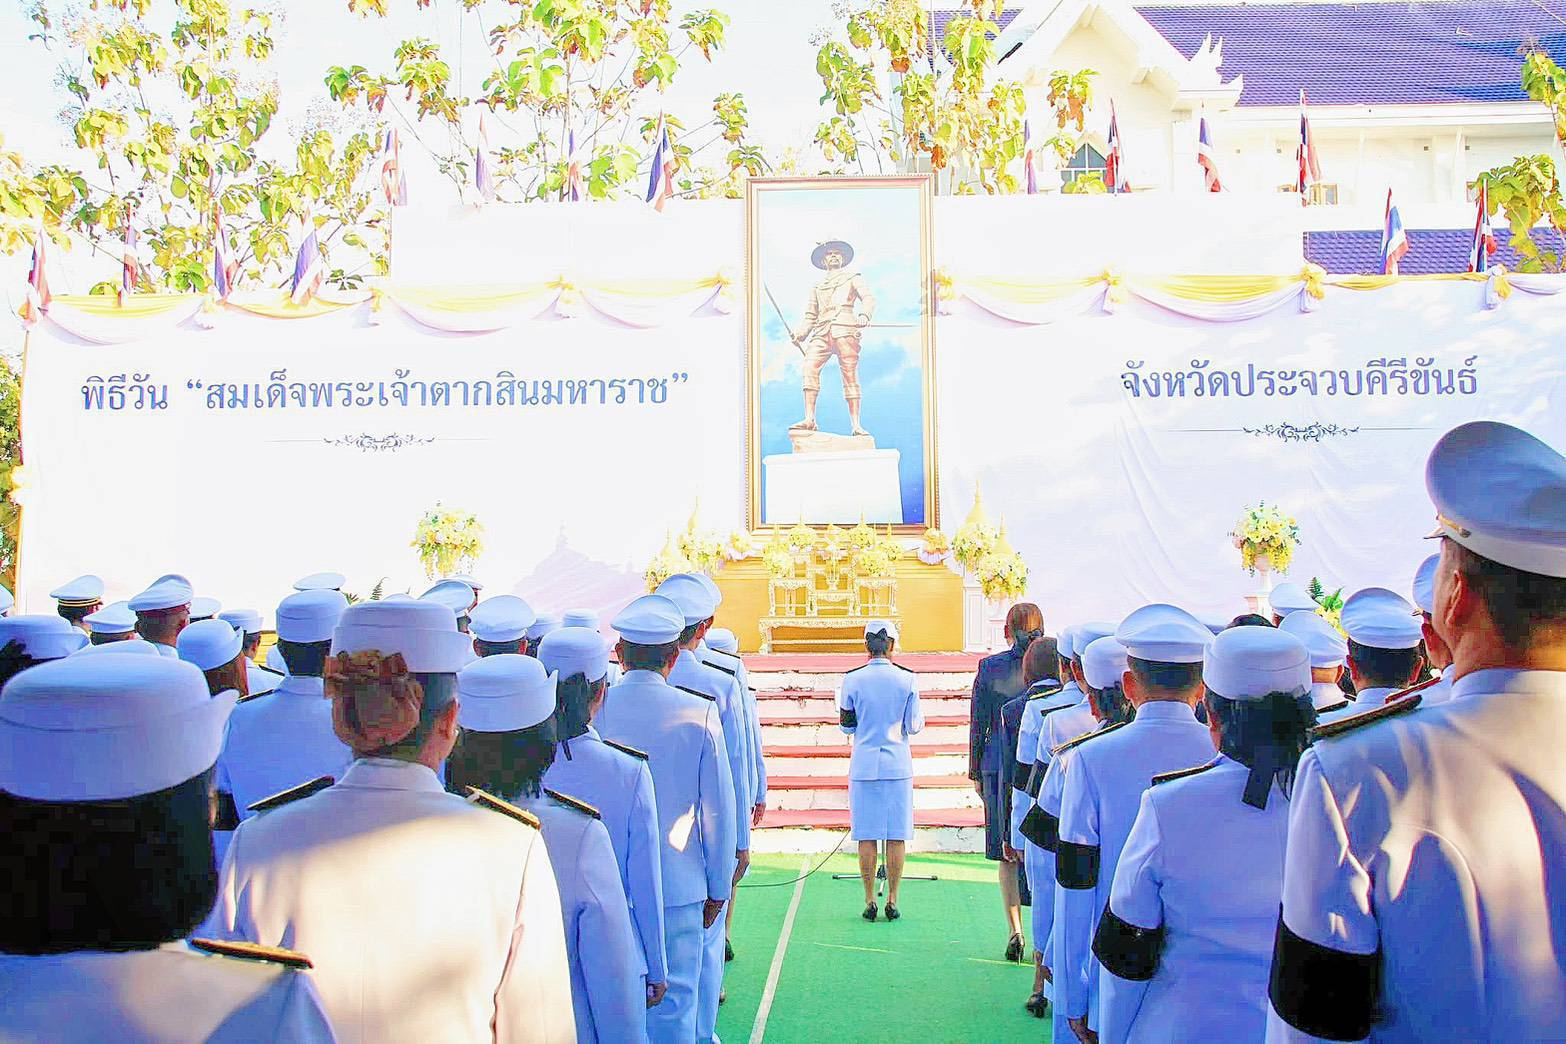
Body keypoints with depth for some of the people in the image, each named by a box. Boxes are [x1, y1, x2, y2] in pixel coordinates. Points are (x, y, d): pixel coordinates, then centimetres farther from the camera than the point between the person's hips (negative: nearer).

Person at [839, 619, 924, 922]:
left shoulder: (852, 679, -3)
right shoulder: (907, 679, -3)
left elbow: (846, 726, 4)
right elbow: (914, 727, 0)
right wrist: (920, 716, 21)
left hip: (864, 766, 0)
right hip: (897, 766, 0)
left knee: (867, 837, 6)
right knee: (896, 837, 6)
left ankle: (870, 901, 10)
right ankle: (892, 902, 10)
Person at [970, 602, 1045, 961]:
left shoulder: (989, 668, -2)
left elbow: (978, 726, 1)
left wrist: (975, 773, 9)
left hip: (1001, 767, 0)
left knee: (1007, 854, 9)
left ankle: (1015, 931, 2)